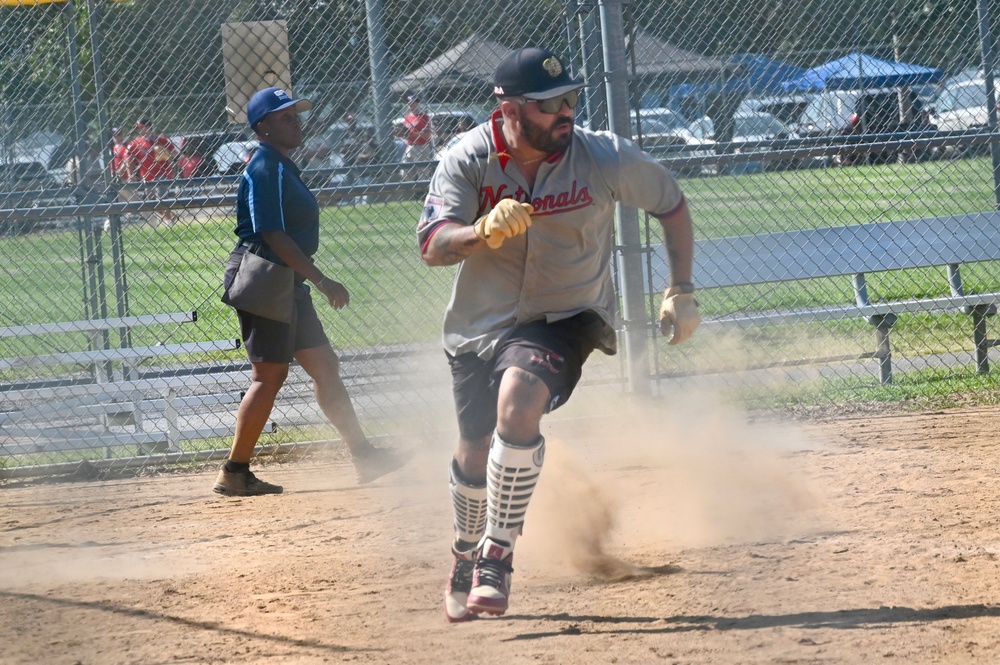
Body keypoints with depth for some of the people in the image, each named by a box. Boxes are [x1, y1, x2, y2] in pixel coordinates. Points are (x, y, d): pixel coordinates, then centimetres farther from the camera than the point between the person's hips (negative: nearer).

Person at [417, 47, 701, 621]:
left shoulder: (603, 157, -17)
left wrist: (682, 292, -2)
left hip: (566, 317, -2)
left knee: (518, 402, -31)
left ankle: (497, 555, -19)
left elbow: (672, 204, -1)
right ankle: (467, 555, 43)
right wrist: (485, 231, -46)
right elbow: (433, 247, -26)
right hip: (482, 322, 2)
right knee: (476, 457, 11)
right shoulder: (468, 161, -17)